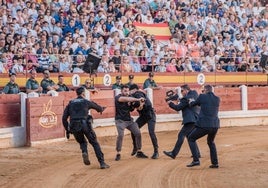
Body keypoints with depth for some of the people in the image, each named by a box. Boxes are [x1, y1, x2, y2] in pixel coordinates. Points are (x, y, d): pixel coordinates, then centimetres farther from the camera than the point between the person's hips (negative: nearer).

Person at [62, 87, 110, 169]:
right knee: (95, 143, 8)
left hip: (74, 127, 3)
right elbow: (99, 108, 28)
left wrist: (67, 130, 19)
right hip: (85, 125, -3)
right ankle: (102, 163, 2)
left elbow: (64, 118, 13)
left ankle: (84, 152, -6)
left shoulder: (70, 103, 18)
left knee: (82, 142, 26)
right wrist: (101, 109, 52)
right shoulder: (86, 102, 11)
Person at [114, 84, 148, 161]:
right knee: (120, 135, -22)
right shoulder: (118, 97, -11)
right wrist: (138, 99, -36)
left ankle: (139, 152, 9)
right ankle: (118, 154, -8)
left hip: (129, 120, 6)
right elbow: (126, 99, -31)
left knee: (138, 133, -3)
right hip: (120, 120, -6)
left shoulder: (129, 97, 7)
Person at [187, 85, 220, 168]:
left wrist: (191, 102, 37)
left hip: (204, 125, -5)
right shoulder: (217, 99, 11)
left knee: (191, 139, 13)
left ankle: (196, 160, 0)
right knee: (211, 142, 29)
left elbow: (193, 104, 14)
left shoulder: (202, 97, -2)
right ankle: (215, 163, 22)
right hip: (215, 125, 5)